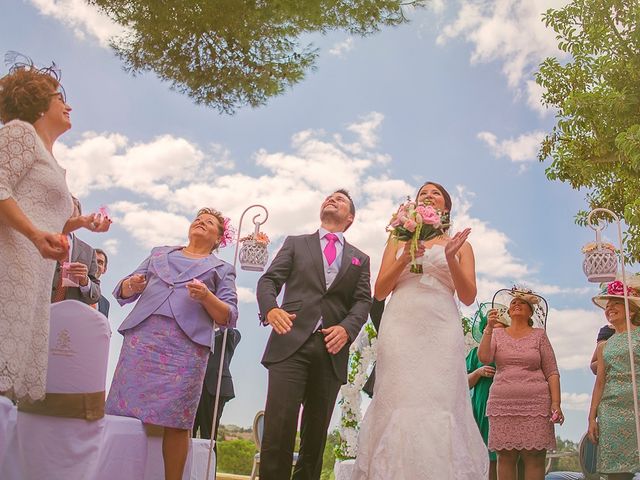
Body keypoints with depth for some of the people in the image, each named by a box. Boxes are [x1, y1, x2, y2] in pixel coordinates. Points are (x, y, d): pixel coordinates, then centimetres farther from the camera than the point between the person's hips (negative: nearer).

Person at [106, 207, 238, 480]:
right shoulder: (159, 254, 25)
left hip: (187, 345, -2)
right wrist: (131, 285, -2)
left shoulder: (222, 270, 18)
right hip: (141, 338, 2)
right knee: (124, 410, -3)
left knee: (174, 420, -8)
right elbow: (123, 293, 21)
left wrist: (206, 297, -11)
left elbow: (228, 317, 8)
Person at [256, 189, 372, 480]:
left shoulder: (360, 259, 22)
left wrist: (347, 328, -13)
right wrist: (270, 308, -16)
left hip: (331, 351, 2)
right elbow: (268, 280, 7)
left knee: (316, 435, 6)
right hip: (290, 344, -2)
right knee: (278, 428, -13)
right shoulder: (295, 243, 19)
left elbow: (363, 301, 9)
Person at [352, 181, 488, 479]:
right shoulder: (399, 240, 20)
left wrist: (451, 258, -6)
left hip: (441, 330, 0)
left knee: (440, 404, -10)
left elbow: (468, 297, 8)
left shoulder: (459, 244, 19)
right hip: (401, 328, 0)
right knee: (397, 403, -9)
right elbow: (379, 291, 12)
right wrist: (404, 259, -3)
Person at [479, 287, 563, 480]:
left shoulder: (539, 335, 9)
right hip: (502, 404, 1)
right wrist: (489, 328, -11)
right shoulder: (497, 333, 12)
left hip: (535, 405, -1)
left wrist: (556, 403, -6)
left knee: (534, 459, -4)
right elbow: (483, 357, -5)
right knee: (505, 458, 1)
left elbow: (552, 373, 5)